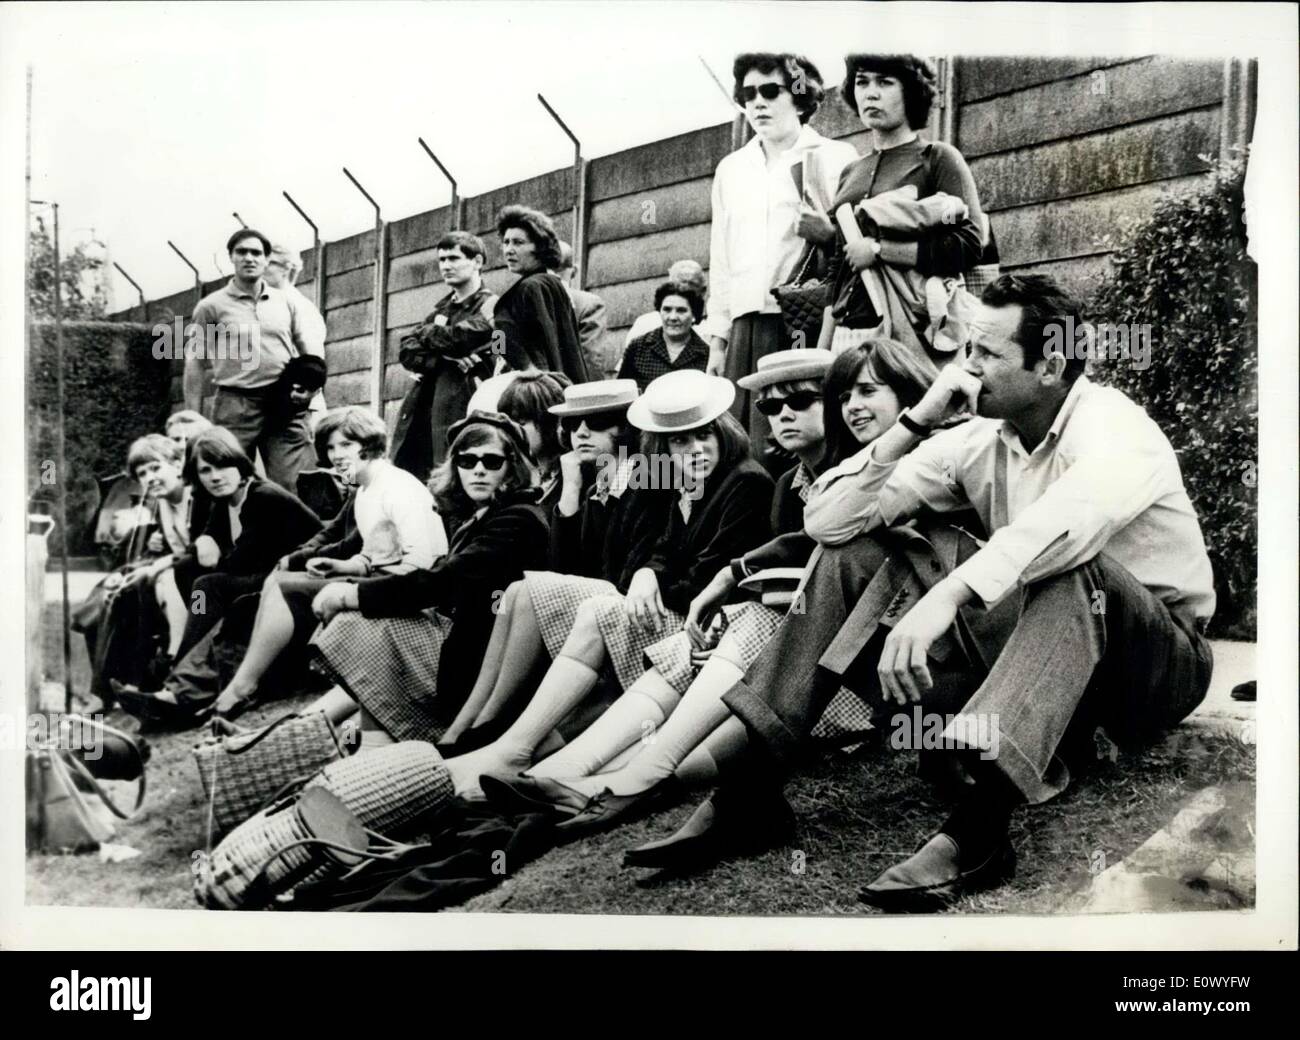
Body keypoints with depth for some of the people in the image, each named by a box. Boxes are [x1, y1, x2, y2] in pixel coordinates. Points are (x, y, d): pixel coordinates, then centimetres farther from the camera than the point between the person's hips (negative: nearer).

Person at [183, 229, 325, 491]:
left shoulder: (286, 301, 15)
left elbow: (312, 352, 16)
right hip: (236, 404, -2)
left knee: (291, 485, -5)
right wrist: (194, 421, 1)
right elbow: (195, 365, 7)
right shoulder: (212, 306, 7)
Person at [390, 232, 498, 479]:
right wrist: (442, 358, -9)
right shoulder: (442, 308, 22)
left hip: (459, 412, -7)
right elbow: (406, 350, 11)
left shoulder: (490, 305, 0)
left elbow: (459, 339, -16)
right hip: (422, 411, 7)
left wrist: (430, 332, 5)